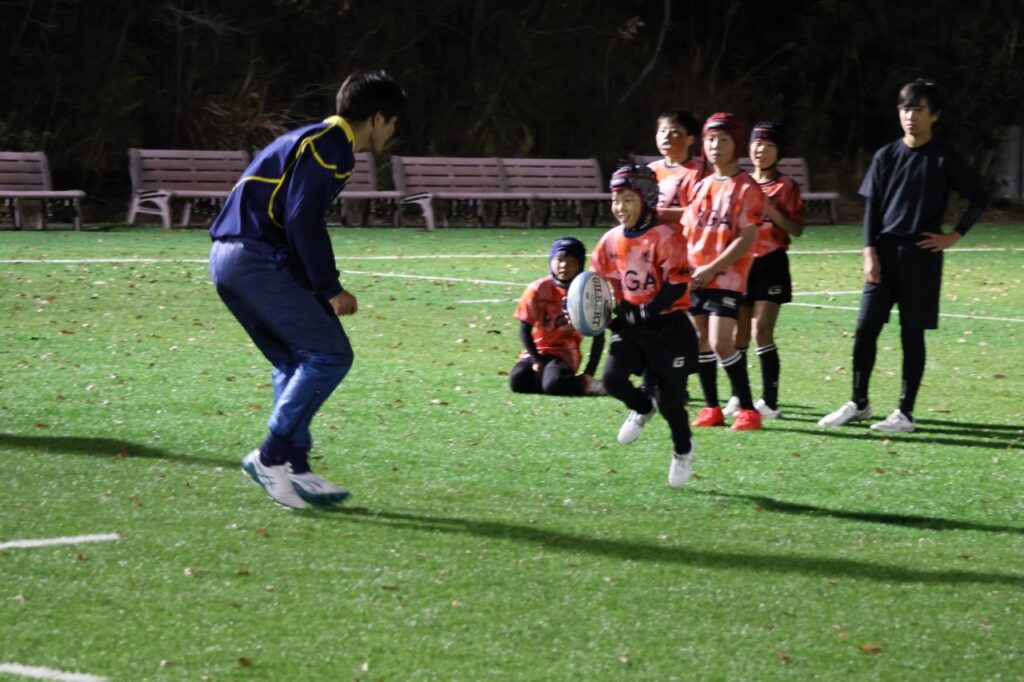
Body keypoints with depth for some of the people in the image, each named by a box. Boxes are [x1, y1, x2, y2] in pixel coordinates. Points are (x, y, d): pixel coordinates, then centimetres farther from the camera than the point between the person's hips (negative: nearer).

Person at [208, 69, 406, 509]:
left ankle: (293, 469, 12)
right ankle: (273, 456, -10)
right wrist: (330, 290, -15)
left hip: (228, 258, 10)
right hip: (257, 257, -10)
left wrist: (320, 290, 21)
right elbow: (302, 219, -18)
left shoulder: (315, 141, 23)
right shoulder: (330, 146, -8)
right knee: (329, 354, -9)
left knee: (296, 363, 15)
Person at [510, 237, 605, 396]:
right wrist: (536, 360, -12)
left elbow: (599, 336, -3)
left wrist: (589, 373, -10)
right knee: (518, 380, -27)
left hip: (565, 353, -2)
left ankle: (587, 385, -3)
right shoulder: (539, 289, -6)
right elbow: (525, 328, -1)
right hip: (538, 350, 2)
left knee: (553, 385, -33)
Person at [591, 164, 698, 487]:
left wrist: (644, 313, -22)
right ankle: (642, 408, 18)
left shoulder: (664, 237, -14)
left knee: (669, 398, -1)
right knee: (612, 378, -17)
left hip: (667, 328, -5)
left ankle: (683, 450, 29)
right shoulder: (611, 240, 5)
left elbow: (677, 285, -18)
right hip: (630, 327, 5)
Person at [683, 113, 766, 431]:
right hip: (694, 278, 7)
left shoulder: (747, 188, -6)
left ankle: (747, 409, -6)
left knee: (722, 343, -14)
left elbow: (746, 238, -13)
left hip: (726, 277, -7)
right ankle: (711, 409, 15)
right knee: (700, 341, 6)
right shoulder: (702, 186, 14)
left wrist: (712, 269, -18)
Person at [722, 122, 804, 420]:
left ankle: (770, 401, -10)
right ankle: (738, 397, 13)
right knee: (739, 332, 5)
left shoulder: (786, 186, -3)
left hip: (770, 264, -5)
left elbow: (797, 229, -6)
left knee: (762, 331, -12)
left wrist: (773, 213, -19)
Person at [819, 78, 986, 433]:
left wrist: (954, 235, -5)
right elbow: (871, 207, 5)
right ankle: (858, 403, 14)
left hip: (921, 254, -3)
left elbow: (977, 198, 2)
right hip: (885, 252, 3)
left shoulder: (944, 159, -4)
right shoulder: (886, 156, 5)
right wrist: (870, 252, -3)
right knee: (865, 327, 2)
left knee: (912, 333, 0)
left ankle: (906, 412, 7)